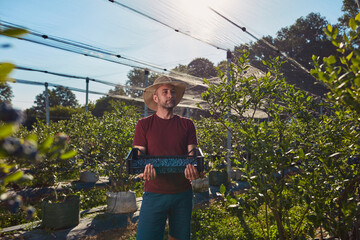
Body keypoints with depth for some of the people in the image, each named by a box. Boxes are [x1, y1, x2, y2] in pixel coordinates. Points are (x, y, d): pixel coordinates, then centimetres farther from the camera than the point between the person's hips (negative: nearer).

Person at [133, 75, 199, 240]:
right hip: (154, 194, -2)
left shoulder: (186, 125, 7)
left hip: (183, 193, 2)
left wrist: (192, 167, -25)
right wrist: (145, 170, -27)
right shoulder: (144, 125, 3)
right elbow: (138, 155, -4)